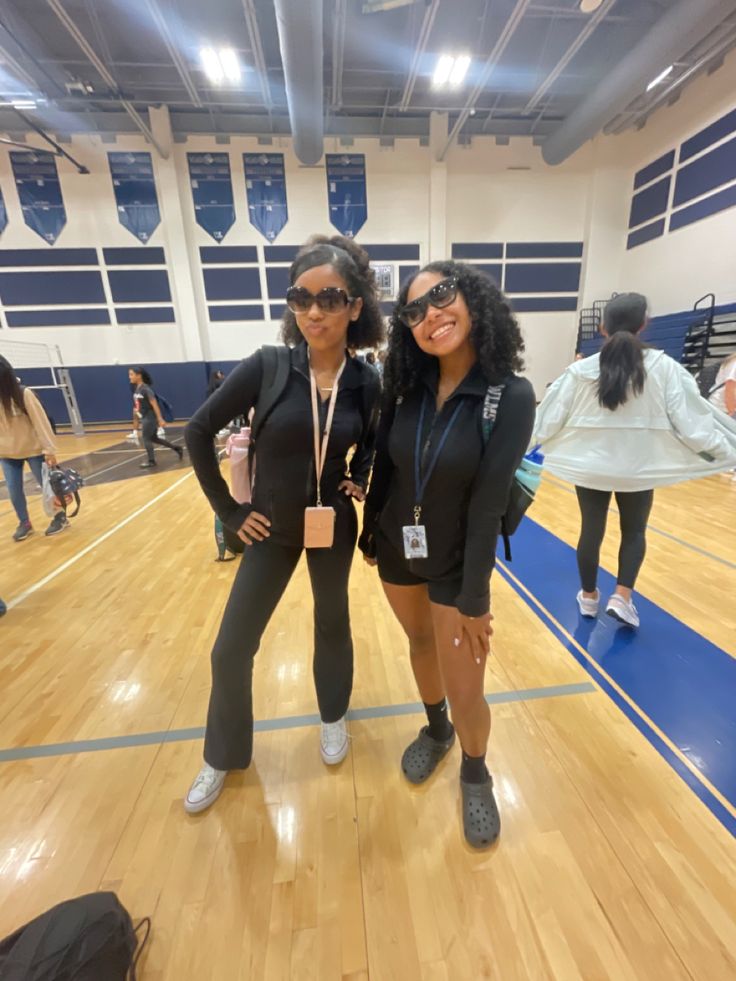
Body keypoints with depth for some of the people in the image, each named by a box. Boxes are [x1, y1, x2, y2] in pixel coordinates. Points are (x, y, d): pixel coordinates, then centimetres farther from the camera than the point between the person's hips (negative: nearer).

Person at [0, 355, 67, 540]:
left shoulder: (23, 394, -15)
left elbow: (40, 421, -15)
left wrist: (49, 449, -17)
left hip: (33, 449, -4)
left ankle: (60, 517, 21)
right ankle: (24, 523, 19)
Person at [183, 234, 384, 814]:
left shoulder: (366, 382, -8)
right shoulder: (266, 367, -13)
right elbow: (199, 431, -5)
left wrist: (360, 480, -4)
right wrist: (228, 509, -6)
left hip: (334, 528, 1)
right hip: (272, 529, 0)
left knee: (332, 624, 20)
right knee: (232, 647, 8)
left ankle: (334, 716, 49)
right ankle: (224, 757, 37)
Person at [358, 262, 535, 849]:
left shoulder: (512, 396, -17)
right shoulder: (406, 387, -6)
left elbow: (490, 502, -20)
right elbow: (383, 467, 1)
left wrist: (475, 596, -16)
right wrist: (370, 533, 9)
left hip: (456, 562, -4)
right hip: (397, 550, 4)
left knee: (466, 692, 6)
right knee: (420, 643, 24)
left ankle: (476, 776, 41)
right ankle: (435, 731, 54)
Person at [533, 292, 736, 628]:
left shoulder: (581, 370, -7)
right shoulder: (664, 368, -9)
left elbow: (549, 417, -2)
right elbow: (692, 420, -9)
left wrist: (523, 440, 14)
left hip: (589, 467, 1)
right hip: (638, 469, 0)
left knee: (591, 531, 15)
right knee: (634, 532, 22)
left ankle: (588, 597, 32)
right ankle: (621, 598, 11)